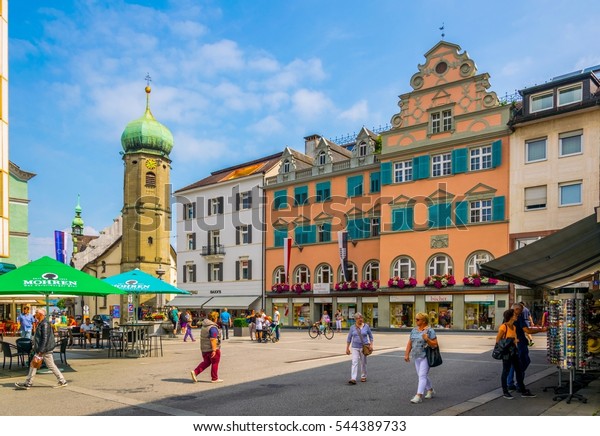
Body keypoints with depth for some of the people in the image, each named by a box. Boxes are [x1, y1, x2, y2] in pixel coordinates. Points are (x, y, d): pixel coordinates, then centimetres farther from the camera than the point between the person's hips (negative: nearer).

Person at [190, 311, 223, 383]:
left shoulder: (203, 326, 9)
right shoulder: (213, 327, -19)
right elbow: (213, 340, -24)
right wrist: (214, 350, -24)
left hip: (204, 349, 8)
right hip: (212, 349, -8)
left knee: (206, 362, 18)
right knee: (215, 363, 6)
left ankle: (195, 372, 4)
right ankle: (214, 378, 14)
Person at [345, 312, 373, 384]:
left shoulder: (366, 326, 0)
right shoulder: (352, 327, 1)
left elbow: (370, 336, 9)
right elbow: (349, 338, 6)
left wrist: (371, 345, -2)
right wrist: (347, 348, 3)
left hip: (364, 347, 0)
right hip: (355, 347, 0)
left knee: (363, 363, 11)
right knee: (354, 362, -10)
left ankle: (363, 377, 29)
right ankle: (353, 379, -16)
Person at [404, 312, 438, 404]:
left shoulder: (430, 331, -10)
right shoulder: (414, 330, 9)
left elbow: (435, 345, -11)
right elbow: (409, 343, 12)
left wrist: (427, 339, -25)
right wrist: (407, 354, 7)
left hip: (426, 357, -7)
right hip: (416, 357, 7)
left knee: (422, 376, -10)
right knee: (423, 375, 16)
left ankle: (419, 396, -12)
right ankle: (430, 391, 35)